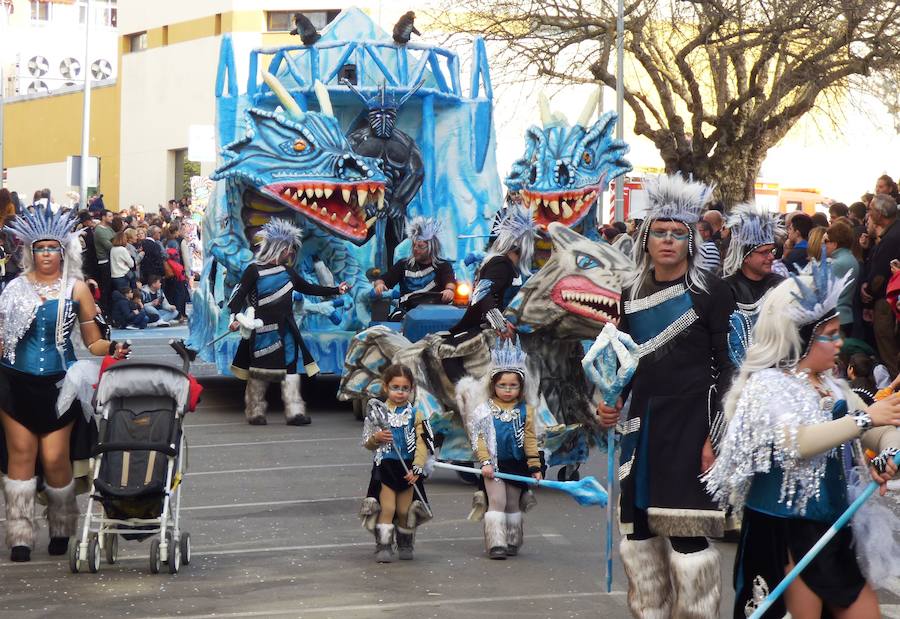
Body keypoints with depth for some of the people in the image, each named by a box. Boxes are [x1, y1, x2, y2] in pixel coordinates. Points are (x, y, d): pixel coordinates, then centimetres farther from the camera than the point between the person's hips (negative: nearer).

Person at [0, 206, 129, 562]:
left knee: (55, 459, -2)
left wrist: (112, 349, -15)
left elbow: (92, 342, 5)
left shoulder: (76, 289, 3)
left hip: (59, 385, -1)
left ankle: (61, 530, 18)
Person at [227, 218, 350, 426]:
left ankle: (294, 411, 1)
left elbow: (308, 288, 20)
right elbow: (239, 296, -10)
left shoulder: (287, 271, 12)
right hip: (263, 329, -5)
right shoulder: (254, 270, -6)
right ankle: (255, 413, 11)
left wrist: (336, 290, 15)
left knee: (290, 368, 0)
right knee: (259, 371, 1)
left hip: (285, 329, 5)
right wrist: (235, 317, -25)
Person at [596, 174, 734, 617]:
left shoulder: (711, 291, -4)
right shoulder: (632, 294, 11)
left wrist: (716, 436, -12)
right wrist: (611, 403, 2)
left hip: (690, 424, -6)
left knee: (686, 535, -8)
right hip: (642, 426, 6)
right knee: (638, 531, 8)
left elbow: (728, 365, -6)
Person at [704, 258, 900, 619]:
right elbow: (796, 442, -29)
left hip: (831, 523, 8)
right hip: (785, 527, -8)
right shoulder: (767, 384, -12)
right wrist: (864, 418, -27)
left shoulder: (831, 385, 10)